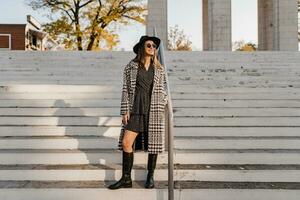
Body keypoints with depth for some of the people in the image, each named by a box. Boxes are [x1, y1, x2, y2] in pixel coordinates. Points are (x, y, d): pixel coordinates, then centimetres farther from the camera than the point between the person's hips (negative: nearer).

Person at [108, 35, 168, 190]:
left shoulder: (158, 68, 8)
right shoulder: (131, 66, 2)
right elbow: (125, 89, 1)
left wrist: (163, 101, 3)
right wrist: (125, 111, -5)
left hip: (153, 110, 1)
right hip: (135, 110, -1)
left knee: (153, 143, 5)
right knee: (126, 143, -5)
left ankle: (150, 177, 21)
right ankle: (126, 179, 9)